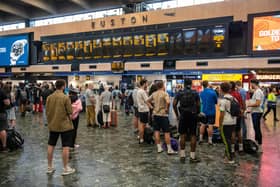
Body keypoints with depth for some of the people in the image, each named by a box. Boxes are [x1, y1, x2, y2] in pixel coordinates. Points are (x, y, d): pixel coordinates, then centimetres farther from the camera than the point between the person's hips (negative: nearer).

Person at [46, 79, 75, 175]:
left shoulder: (49, 97, 1)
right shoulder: (65, 97, -15)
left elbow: (47, 112, 9)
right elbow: (70, 113, -12)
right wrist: (69, 120, 7)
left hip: (53, 125, 6)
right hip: (65, 125, -5)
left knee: (51, 145, 14)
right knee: (65, 147, 3)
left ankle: (49, 167, 26)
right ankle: (66, 168, 10)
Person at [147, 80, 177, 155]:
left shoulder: (154, 94, 7)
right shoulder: (165, 94, -12)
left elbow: (148, 100, 16)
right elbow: (168, 102, -28)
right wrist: (167, 108, -13)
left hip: (155, 114, 6)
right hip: (163, 114, -6)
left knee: (157, 131, 10)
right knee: (167, 132, 1)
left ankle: (159, 148, 16)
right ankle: (169, 149, 5)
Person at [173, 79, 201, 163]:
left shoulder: (180, 93, 3)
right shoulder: (195, 93, 2)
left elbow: (174, 104, -1)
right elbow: (198, 105, -1)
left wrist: (177, 115, 8)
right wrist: (197, 113, 13)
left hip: (183, 115, 1)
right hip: (193, 115, -1)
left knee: (183, 135, 9)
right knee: (193, 136, 3)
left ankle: (182, 156, 13)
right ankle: (192, 157, 8)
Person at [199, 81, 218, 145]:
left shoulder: (201, 93, -1)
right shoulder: (213, 92, -14)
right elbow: (216, 102, -1)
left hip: (204, 111, 4)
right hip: (211, 111, -4)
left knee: (203, 125, 15)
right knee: (210, 125, 1)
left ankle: (201, 138, 22)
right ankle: (210, 140, 6)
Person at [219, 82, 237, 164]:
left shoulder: (223, 100, -15)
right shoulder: (233, 98, 7)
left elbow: (222, 114, -15)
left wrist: (220, 125, -8)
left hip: (225, 123, -7)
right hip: (233, 122, 7)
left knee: (226, 140, 1)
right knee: (229, 139, 18)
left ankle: (230, 158, 5)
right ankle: (228, 155, 28)